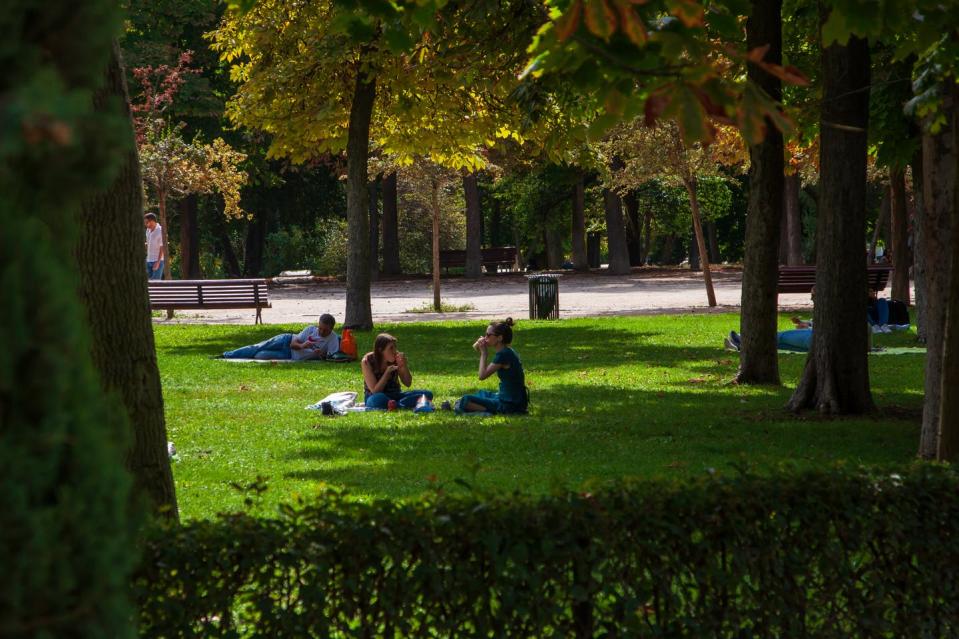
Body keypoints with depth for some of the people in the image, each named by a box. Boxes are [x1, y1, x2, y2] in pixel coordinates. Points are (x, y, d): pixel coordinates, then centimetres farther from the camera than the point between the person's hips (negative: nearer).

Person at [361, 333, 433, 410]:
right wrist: (387, 372, -26)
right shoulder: (367, 361, -14)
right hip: (374, 397, -5)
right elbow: (375, 391, -17)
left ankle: (394, 406, -32)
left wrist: (404, 366, -16)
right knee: (379, 398, -42)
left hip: (394, 396, 5)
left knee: (427, 394, -18)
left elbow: (408, 384, 1)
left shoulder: (396, 359, -5)